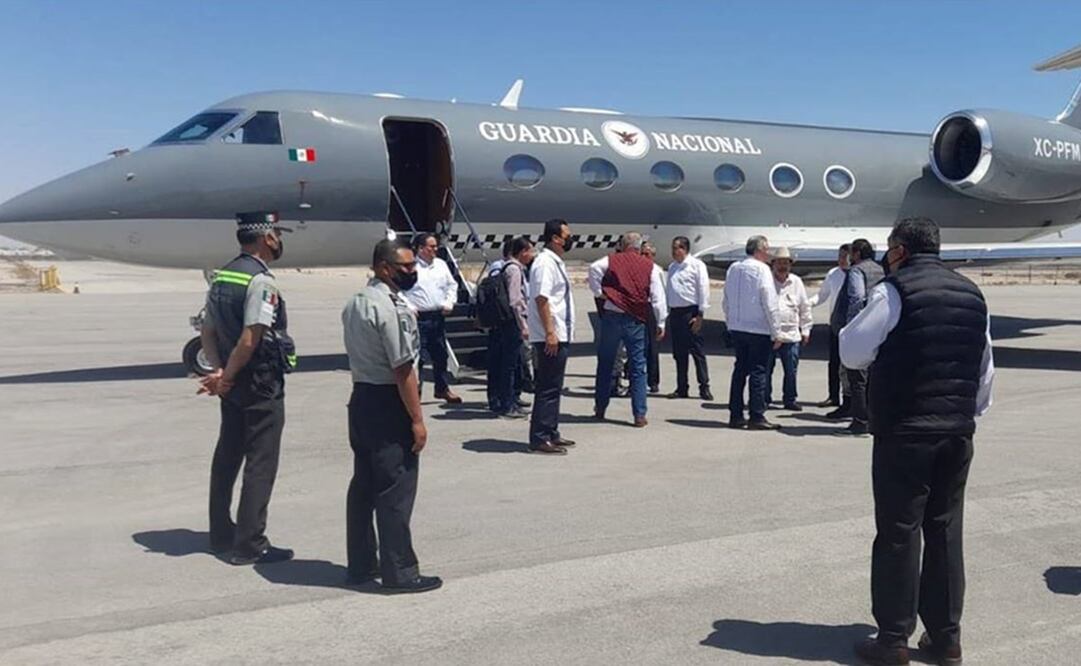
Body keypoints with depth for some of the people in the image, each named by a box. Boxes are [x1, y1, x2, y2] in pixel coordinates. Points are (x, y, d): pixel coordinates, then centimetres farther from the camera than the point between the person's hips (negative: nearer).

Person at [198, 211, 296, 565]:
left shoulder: (221, 276, 10)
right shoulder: (261, 281, -17)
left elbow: (208, 332, 8)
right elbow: (250, 339, -23)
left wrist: (219, 370, -3)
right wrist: (227, 377, -13)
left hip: (233, 385, 9)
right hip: (261, 384, -9)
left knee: (227, 456, 17)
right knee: (261, 463, -1)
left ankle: (221, 534, 30)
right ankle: (249, 545, 4)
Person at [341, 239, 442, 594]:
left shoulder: (354, 304, 12)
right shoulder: (392, 308, -18)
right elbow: (403, 369, -19)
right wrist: (417, 419, -15)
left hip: (361, 398, 10)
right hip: (387, 405, -9)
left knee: (363, 485, 15)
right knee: (395, 491, -2)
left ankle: (360, 565, 24)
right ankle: (399, 572, 6)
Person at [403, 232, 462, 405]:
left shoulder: (441, 265, 11)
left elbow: (452, 285, 19)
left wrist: (449, 303, 5)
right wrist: (408, 307, -13)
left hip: (439, 316, 6)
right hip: (419, 317, -6)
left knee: (440, 354, 15)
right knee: (417, 356, -6)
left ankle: (442, 388, 29)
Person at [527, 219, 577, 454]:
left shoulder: (556, 262, 17)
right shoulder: (545, 263, -14)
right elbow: (541, 299, -21)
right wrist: (550, 333, -24)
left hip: (559, 335, 10)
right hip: (550, 337, -10)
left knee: (553, 388, 15)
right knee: (548, 388, -7)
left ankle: (550, 434, 24)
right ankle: (540, 438, -2)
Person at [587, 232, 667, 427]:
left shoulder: (612, 260, 4)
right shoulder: (649, 266, 7)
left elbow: (594, 268, -19)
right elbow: (658, 297, 2)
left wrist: (598, 292, -8)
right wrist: (660, 323, 6)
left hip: (612, 317, 0)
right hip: (637, 320, 0)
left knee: (605, 364, 13)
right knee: (638, 367, 4)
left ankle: (600, 409, 21)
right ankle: (640, 415, 1)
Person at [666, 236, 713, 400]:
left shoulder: (697, 265, -5)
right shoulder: (672, 267, 14)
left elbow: (703, 290, -8)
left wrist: (700, 315, -13)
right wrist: (669, 312, 11)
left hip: (690, 312, -6)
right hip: (675, 312, 6)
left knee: (697, 351, -4)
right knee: (678, 353, 9)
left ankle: (704, 387, 1)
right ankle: (681, 388, 15)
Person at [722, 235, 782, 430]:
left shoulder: (733, 268, 9)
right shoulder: (762, 269, -11)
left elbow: (727, 301, 14)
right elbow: (770, 303, -13)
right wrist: (776, 333, -9)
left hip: (736, 328, 6)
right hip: (758, 329, -6)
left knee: (740, 369, 11)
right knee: (758, 372, -2)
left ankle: (735, 415, 14)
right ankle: (756, 417, 0)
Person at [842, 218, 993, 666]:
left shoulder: (894, 292, -9)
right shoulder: (972, 294, 11)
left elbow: (852, 353, -5)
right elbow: (986, 370, 16)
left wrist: (884, 351, 13)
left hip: (904, 432, -6)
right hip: (958, 431, 6)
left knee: (898, 534, 1)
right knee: (945, 532, 13)